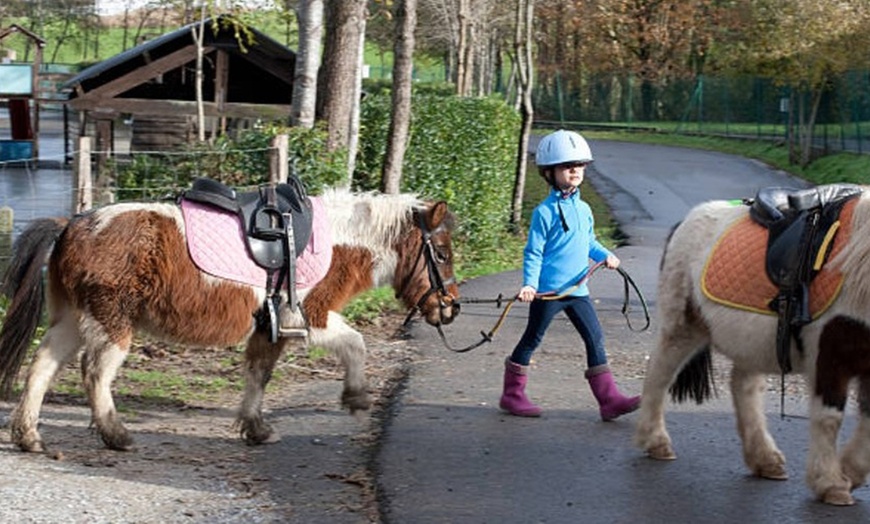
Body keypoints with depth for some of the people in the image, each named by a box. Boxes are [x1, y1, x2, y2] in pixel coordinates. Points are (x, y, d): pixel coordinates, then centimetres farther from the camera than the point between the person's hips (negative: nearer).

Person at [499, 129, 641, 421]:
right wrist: (529, 284, -20)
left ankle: (609, 400, 1)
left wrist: (605, 255, 5)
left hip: (577, 289, 6)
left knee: (595, 337, 0)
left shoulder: (583, 209, 11)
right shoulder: (545, 211, -9)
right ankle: (512, 395, 20)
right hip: (548, 291, -6)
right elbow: (533, 252, -10)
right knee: (532, 339, 6)